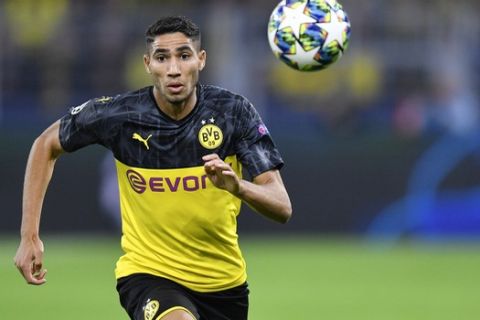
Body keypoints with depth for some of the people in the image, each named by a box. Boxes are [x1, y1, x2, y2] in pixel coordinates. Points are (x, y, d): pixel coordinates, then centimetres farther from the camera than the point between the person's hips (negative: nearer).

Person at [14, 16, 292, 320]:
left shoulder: (234, 111, -12)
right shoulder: (119, 114, -13)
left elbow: (282, 208, -15)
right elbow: (47, 145, 5)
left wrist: (237, 186, -37)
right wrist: (30, 235, -2)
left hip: (223, 282, 3)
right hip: (148, 273, -3)